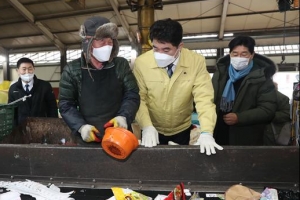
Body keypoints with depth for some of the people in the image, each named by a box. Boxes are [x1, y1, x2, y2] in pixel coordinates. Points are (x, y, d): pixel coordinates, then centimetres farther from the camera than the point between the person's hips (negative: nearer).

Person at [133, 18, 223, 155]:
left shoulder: (197, 62, -18)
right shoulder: (141, 63, -18)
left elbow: (204, 98, -19)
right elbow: (139, 99, -13)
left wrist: (206, 132, -32)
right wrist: (147, 127, -28)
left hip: (182, 130, 1)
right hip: (152, 131, -1)